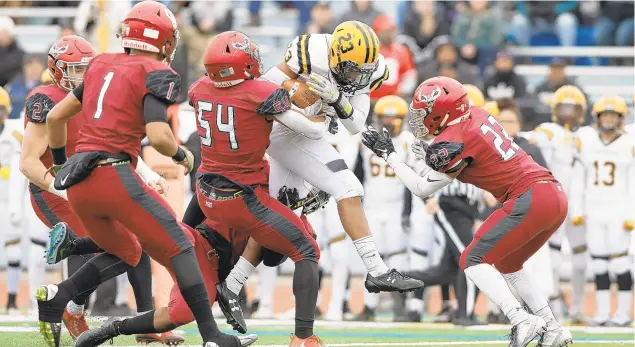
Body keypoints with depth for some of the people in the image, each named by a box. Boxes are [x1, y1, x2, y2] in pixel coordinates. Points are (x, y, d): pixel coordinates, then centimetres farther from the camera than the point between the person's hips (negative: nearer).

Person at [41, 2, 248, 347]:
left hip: (78, 185, 7)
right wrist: (182, 155, 6)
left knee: (125, 253, 25)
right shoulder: (157, 74, -2)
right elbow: (158, 136, -15)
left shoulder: (101, 65, 17)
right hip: (115, 176, -7)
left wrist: (60, 162, 35)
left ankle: (56, 295, 3)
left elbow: (55, 116, 21)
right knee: (179, 251, 4)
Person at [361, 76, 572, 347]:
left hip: (529, 199, -9)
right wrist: (433, 156, 22)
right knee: (507, 264, 24)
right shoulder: (477, 115, 13)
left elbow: (422, 188, 2)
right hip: (557, 195, 9)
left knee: (473, 261, -5)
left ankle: (521, 321, -19)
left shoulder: (453, 141, -9)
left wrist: (387, 153, 8)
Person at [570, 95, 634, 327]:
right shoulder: (585, 141, 5)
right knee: (599, 262, 4)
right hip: (594, 212, 3)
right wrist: (576, 210, 7)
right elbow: (578, 178, 10)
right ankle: (602, 312, 8)